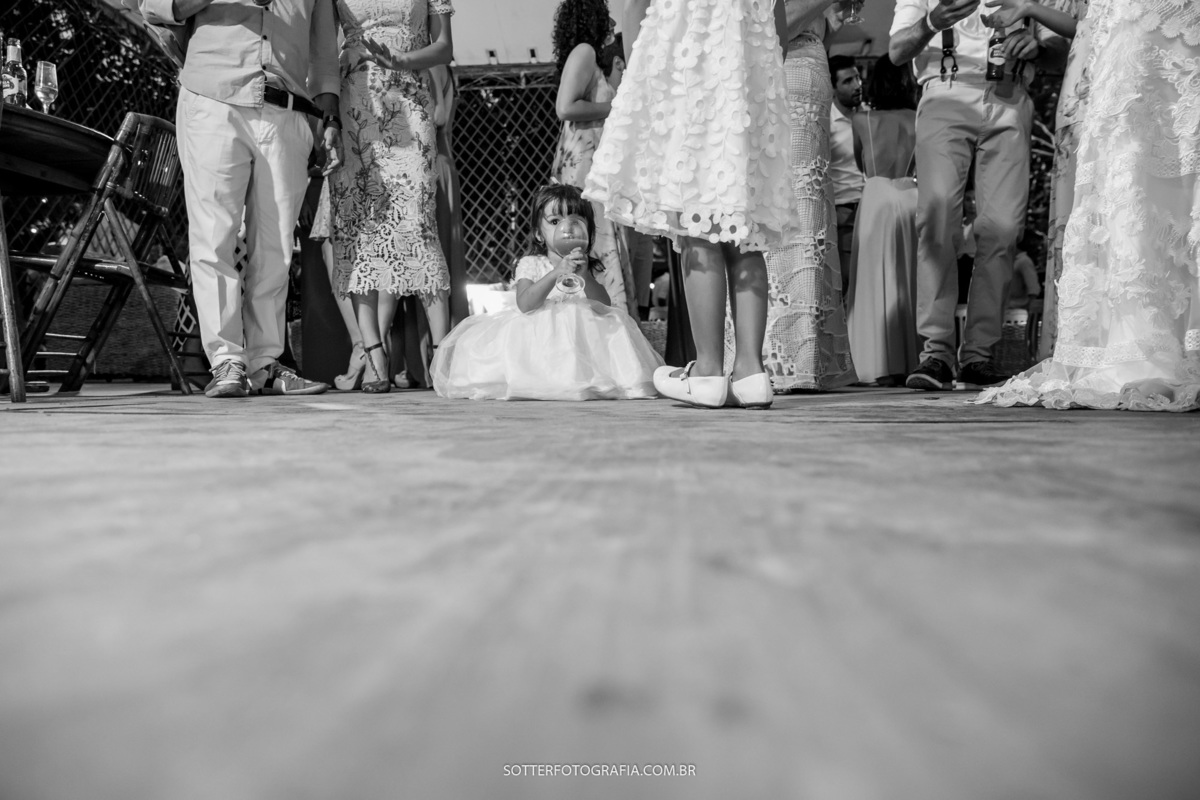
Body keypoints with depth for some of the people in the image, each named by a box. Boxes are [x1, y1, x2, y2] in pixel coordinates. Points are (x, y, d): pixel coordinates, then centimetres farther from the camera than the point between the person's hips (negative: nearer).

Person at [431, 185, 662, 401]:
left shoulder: (590, 267, 9)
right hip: (537, 335, -2)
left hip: (582, 336, 2)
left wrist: (584, 276, -21)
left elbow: (603, 306, -5)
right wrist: (556, 273, -28)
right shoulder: (530, 264, 1)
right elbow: (524, 305, -17)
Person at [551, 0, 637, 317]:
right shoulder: (584, 51, -6)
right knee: (600, 244, -12)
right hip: (586, 161, -9)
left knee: (598, 243, 5)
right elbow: (566, 108, -17)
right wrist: (616, 107, -8)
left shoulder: (591, 56, 22)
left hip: (596, 159, 9)